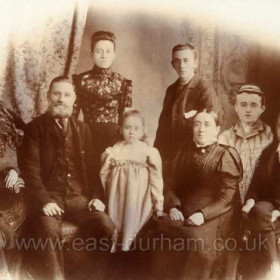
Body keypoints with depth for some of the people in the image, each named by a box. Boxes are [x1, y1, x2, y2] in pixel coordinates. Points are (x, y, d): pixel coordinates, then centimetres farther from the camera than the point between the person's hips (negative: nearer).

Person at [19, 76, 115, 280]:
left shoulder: (83, 129, 16)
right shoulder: (35, 127, 3)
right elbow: (30, 170, -6)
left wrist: (95, 197, 0)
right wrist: (44, 201, -19)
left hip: (78, 196, 4)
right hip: (50, 197, -3)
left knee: (107, 226, -21)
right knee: (50, 232, -34)